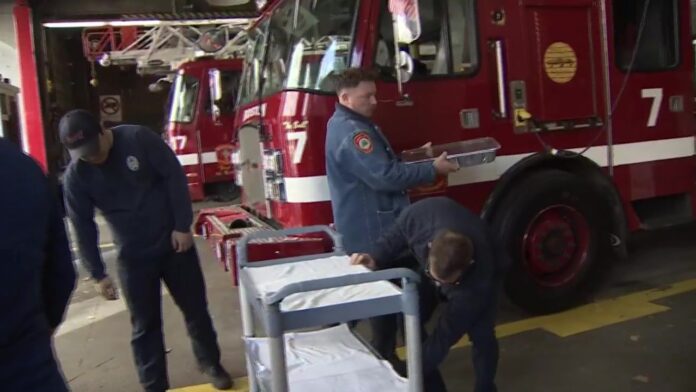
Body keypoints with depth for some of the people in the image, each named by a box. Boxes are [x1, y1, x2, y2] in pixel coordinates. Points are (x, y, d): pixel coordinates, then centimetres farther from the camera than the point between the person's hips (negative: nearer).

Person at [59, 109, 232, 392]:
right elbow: (83, 227, -3)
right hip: (132, 255, 1)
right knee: (144, 323, 6)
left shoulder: (137, 138, -15)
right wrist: (97, 274, -3)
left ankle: (211, 364, 31)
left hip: (173, 241, -1)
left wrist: (183, 226, -13)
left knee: (195, 308, 11)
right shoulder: (75, 175, -9)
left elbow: (174, 175, -11)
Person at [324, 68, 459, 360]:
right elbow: (384, 176, -28)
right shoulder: (352, 132, -22)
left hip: (371, 229, 11)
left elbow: (380, 163, 25)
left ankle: (383, 358, 30)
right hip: (372, 232, -11)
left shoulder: (352, 125, 15)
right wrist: (433, 170, -20)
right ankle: (384, 361, 8)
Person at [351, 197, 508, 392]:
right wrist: (376, 259, -34)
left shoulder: (478, 281, -43)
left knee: (481, 335, -15)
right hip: (432, 265, 3)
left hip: (484, 273, -3)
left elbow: (446, 335, -36)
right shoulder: (421, 215, -42)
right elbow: (396, 236, -17)